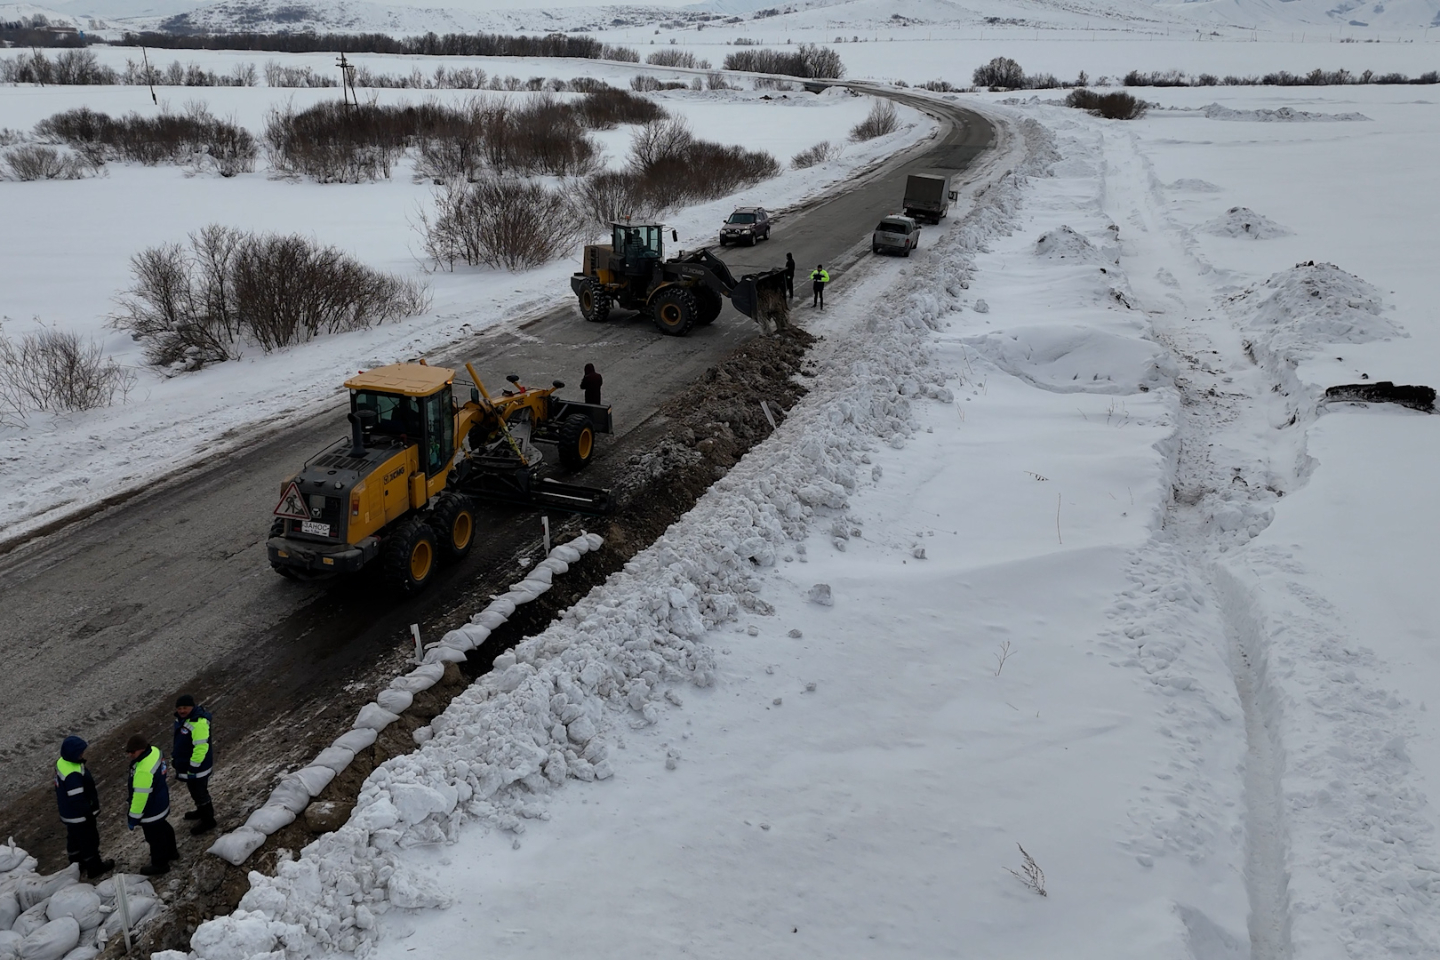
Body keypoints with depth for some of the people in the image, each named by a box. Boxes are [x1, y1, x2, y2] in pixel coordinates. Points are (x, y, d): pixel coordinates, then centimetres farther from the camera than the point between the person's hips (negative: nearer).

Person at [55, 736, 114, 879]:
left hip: (68, 813, 9)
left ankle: (76, 863, 48)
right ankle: (94, 868, 29)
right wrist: (89, 814, -17)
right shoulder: (73, 775, -37)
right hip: (79, 815, -9)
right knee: (89, 840, 11)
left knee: (74, 838, 28)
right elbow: (78, 799, -30)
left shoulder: (62, 762, -6)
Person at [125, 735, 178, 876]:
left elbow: (140, 796, -30)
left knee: (155, 836, 13)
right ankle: (171, 852, 52)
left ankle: (160, 864, 34)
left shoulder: (144, 770, -40)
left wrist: (133, 817, -17)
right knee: (163, 828, 30)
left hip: (151, 810, -9)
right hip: (161, 802, 9)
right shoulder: (154, 751, -10)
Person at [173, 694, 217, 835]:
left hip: (197, 766, -10)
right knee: (194, 790, 26)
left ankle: (208, 821, 20)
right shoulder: (182, 718, 1)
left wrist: (193, 768, -25)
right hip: (184, 764, 10)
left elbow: (201, 747, -31)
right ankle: (202, 811, 47)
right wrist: (175, 756, 25)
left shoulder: (198, 723, -32)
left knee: (199, 792, 4)